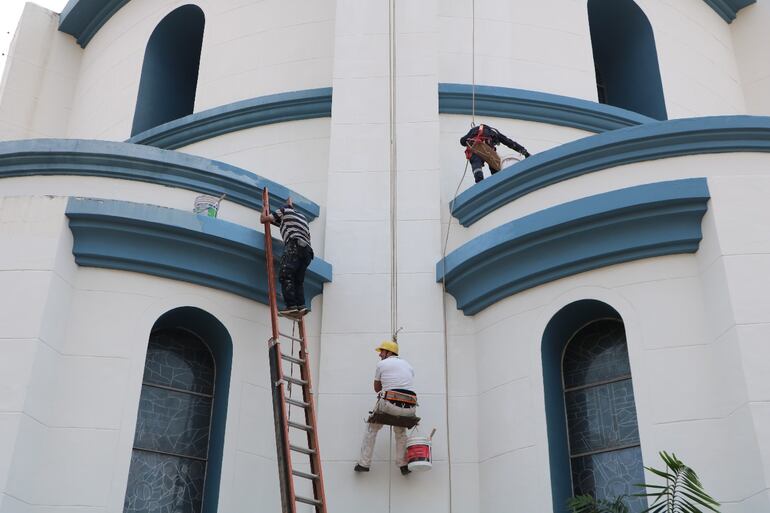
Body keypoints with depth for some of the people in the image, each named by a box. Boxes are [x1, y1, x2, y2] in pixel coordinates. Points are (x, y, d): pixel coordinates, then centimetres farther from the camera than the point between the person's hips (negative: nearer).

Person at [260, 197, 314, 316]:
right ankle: (301, 305, -9)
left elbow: (263, 219, 16)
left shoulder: (284, 210, 16)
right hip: (307, 249, 7)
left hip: (294, 245, -7)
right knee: (298, 280, 9)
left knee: (285, 275, -13)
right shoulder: (301, 215, 35)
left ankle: (291, 306, -27)